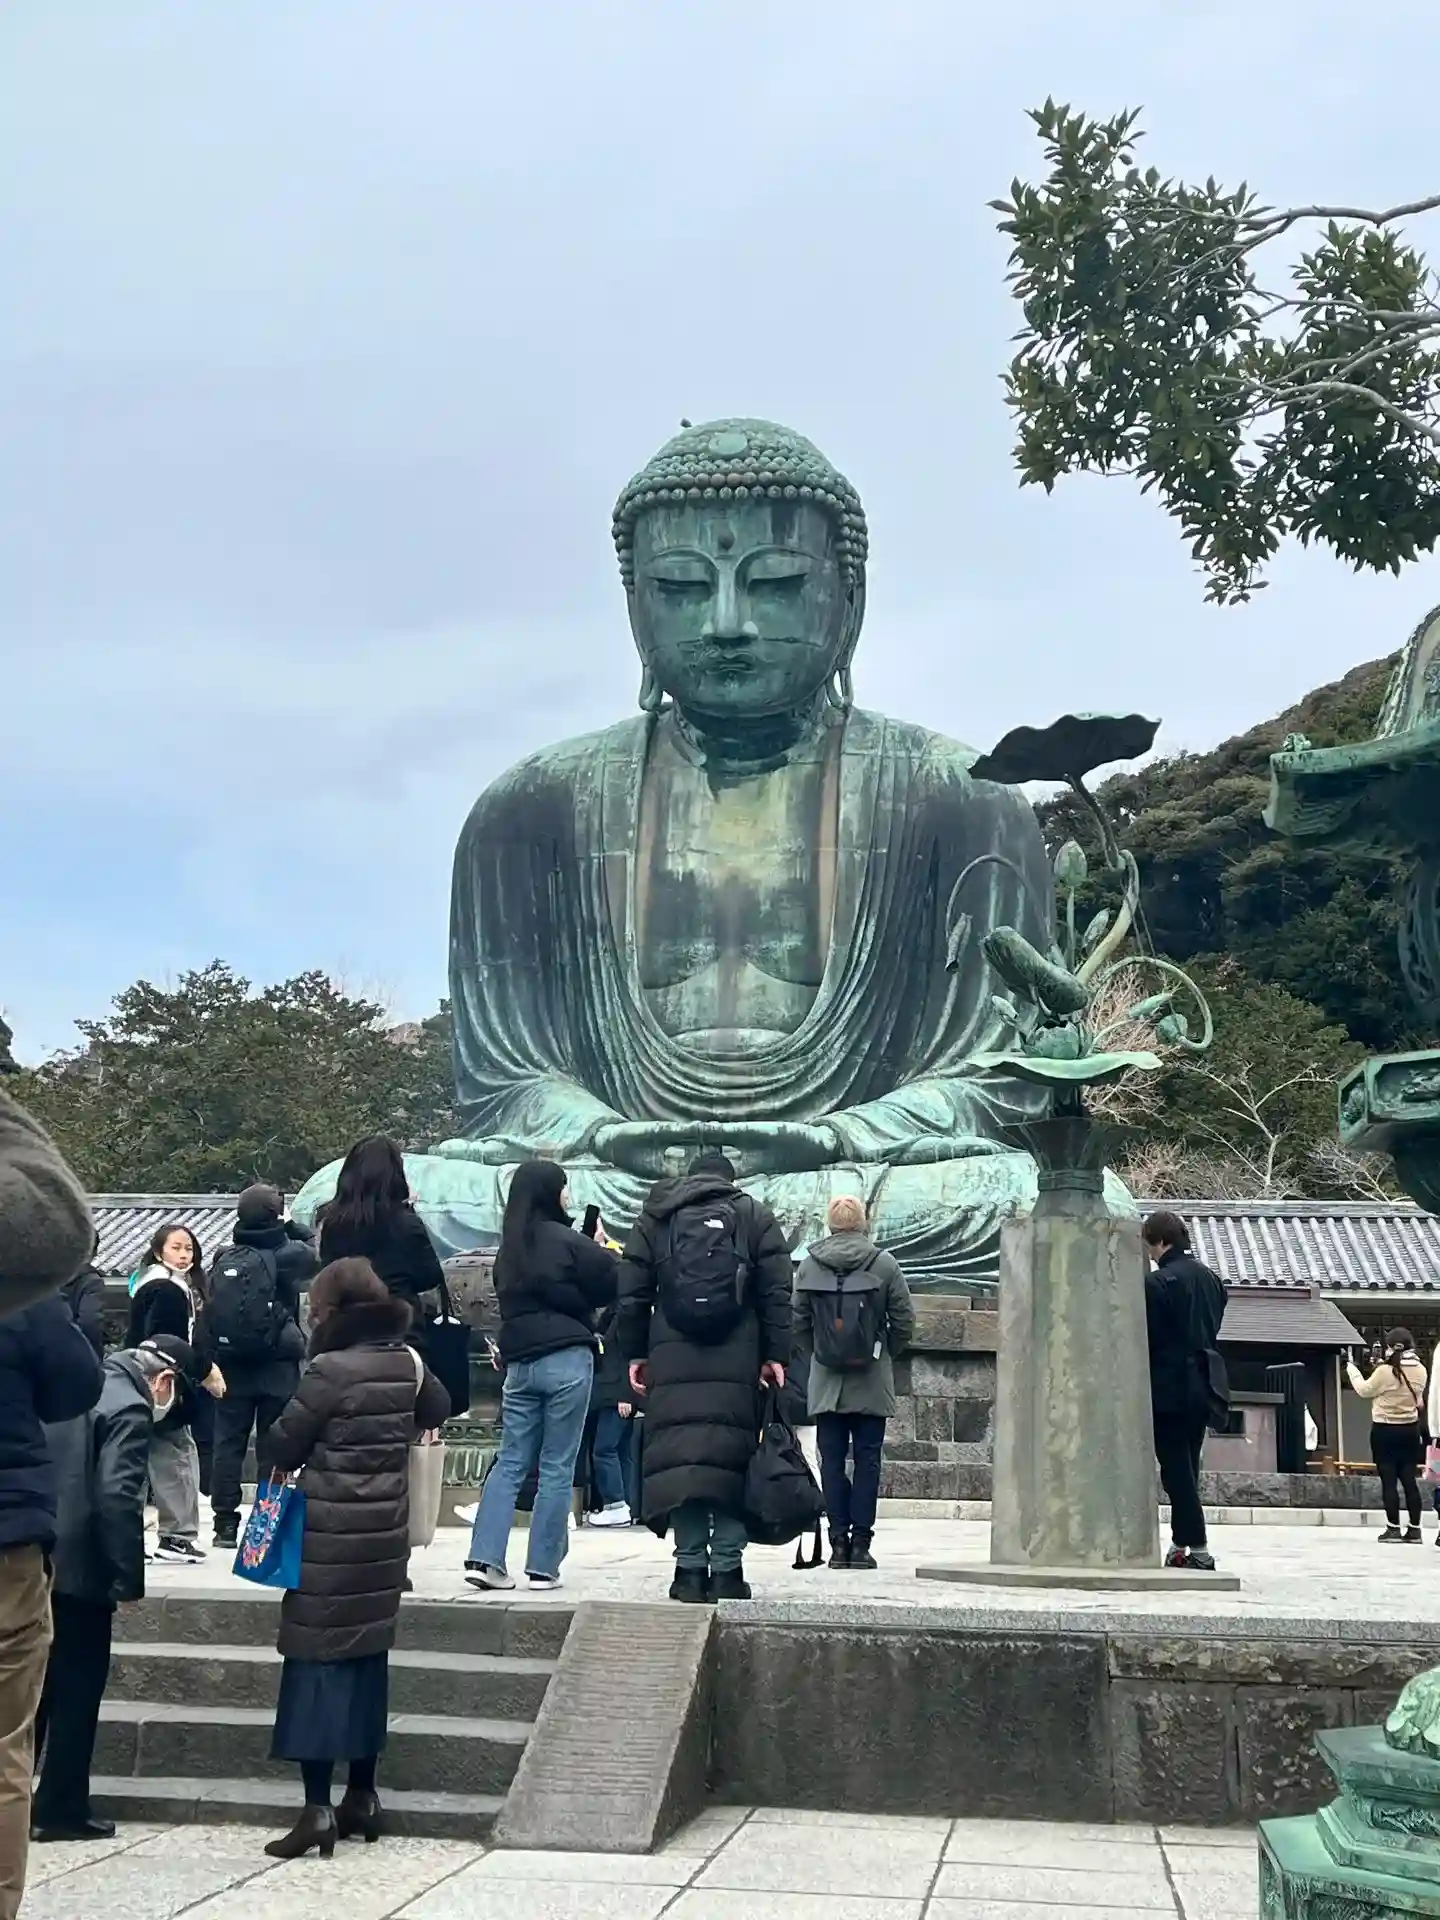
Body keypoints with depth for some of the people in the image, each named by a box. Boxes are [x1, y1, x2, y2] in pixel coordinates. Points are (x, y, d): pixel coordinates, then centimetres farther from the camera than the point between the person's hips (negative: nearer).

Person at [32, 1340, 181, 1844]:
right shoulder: (128, 1409, -14)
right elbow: (117, 1499, -21)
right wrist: (129, 1578, -16)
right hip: (78, 1566, -8)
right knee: (76, 1689, 3)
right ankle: (61, 1809, 9)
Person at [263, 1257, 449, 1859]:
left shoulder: (329, 1369, -17)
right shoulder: (406, 1362, 2)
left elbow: (283, 1444, -11)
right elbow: (437, 1408, 21)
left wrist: (292, 1462, 10)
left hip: (331, 1536, -6)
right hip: (387, 1532, 6)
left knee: (318, 1659, 0)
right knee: (369, 1656, 15)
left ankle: (318, 1808, -2)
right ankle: (362, 1796, 23)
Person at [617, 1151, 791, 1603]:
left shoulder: (655, 1215, 16)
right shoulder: (756, 1216, 14)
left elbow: (632, 1293, 11)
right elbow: (776, 1293, 5)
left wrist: (635, 1353, 15)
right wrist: (775, 1355, 4)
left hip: (673, 1361, 1)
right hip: (738, 1363, 0)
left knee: (678, 1453, -1)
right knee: (732, 1454, 1)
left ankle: (691, 1569, -2)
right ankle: (727, 1570, 0)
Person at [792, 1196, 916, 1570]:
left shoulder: (809, 1265, 1)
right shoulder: (884, 1264, -4)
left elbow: (798, 1321, 3)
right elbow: (904, 1321, -2)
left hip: (826, 1383, 1)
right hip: (871, 1384, -1)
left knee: (832, 1460, 6)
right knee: (867, 1459, 4)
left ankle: (838, 1541, 5)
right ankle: (860, 1542, 2)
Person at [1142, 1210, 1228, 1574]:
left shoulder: (1157, 1282, -14)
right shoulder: (1211, 1278, 10)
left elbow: (1145, 1338, -13)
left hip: (1170, 1388, -8)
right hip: (1202, 1386, 8)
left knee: (1176, 1470, -4)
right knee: (1187, 1468, 14)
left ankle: (1199, 1550, -7)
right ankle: (1181, 1545, 18)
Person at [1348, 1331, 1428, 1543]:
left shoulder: (1385, 1371, -18)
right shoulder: (1420, 1370, -3)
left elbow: (1364, 1390, -4)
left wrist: (1352, 1368, 11)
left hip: (1385, 1430, -5)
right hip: (1410, 1430, 5)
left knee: (1389, 1480, 1)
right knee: (1409, 1479, 9)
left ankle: (1393, 1529, 3)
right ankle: (1414, 1529, 10)